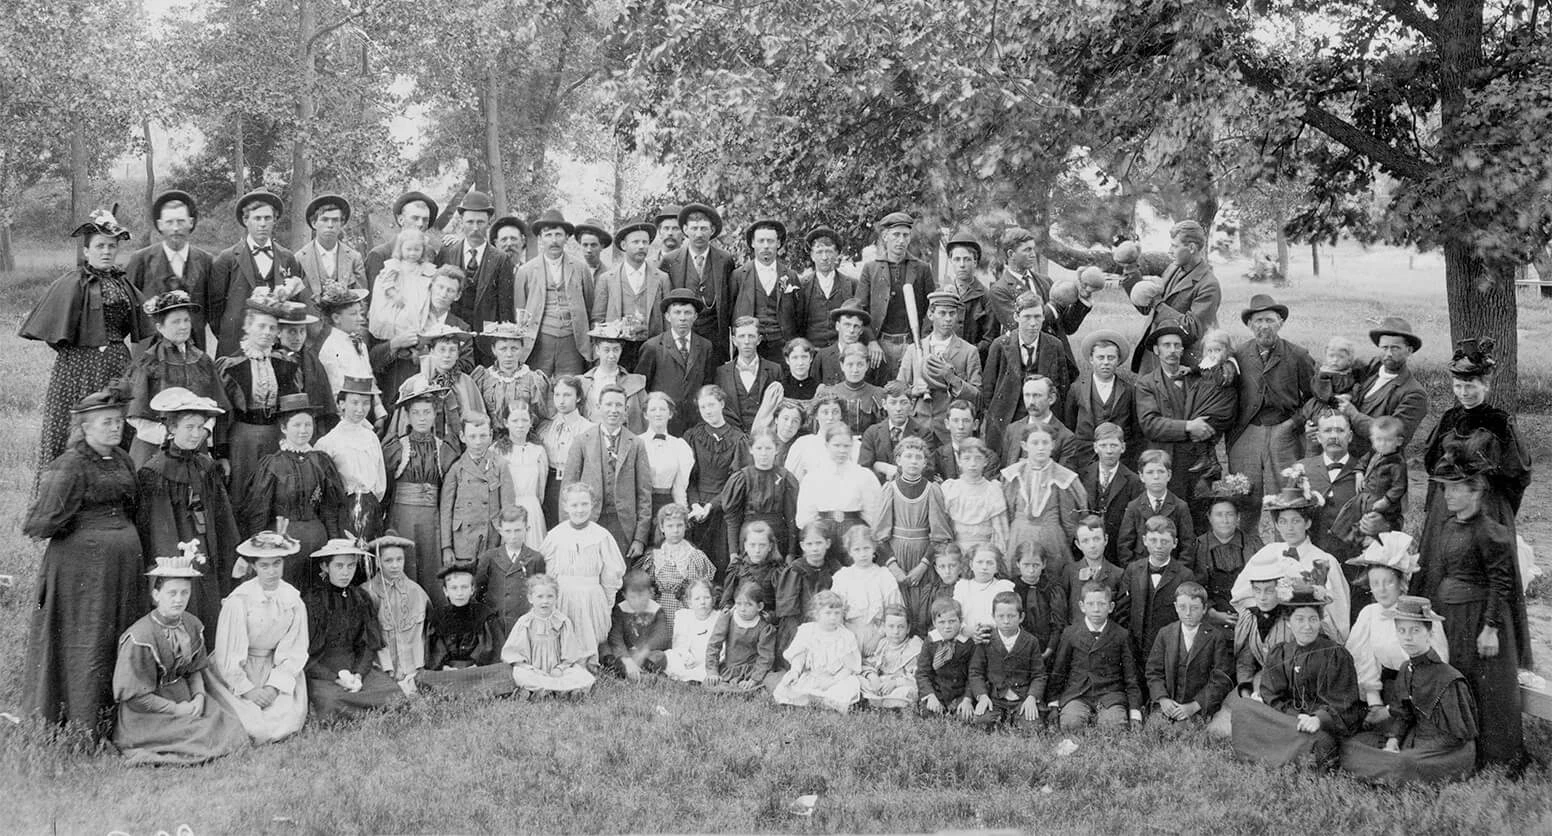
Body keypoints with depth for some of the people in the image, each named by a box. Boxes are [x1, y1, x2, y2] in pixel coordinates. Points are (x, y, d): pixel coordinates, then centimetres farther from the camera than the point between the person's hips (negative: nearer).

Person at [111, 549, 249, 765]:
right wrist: (176, 709, -17)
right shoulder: (139, 638, -22)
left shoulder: (192, 626, 0)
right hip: (148, 713, -6)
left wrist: (199, 697, -10)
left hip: (185, 697, 7)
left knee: (230, 728, -7)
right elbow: (134, 696, -18)